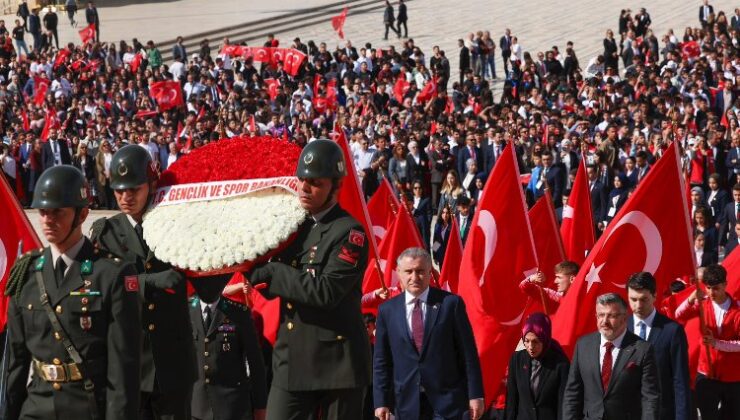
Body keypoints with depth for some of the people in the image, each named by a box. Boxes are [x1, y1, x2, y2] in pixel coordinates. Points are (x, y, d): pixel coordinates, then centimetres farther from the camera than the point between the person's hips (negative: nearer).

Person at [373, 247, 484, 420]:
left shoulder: (451, 303, 1)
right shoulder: (387, 310, 8)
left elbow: (468, 354, 0)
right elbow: (381, 361, 9)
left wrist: (475, 395, -3)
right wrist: (381, 402, 2)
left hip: (447, 400, -2)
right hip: (407, 404, 2)